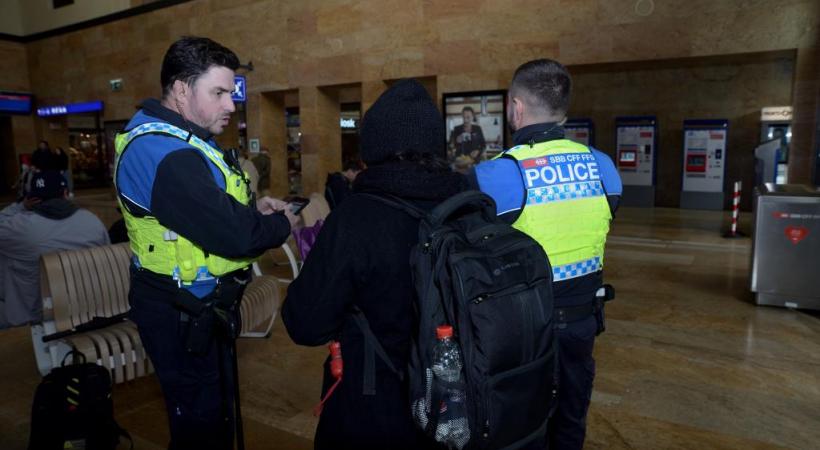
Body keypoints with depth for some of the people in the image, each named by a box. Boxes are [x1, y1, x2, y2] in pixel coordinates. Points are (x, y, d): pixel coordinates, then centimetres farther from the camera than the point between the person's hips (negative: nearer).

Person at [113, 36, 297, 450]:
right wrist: (282, 224, -12)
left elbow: (205, 206, 19)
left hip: (193, 305, 10)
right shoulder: (168, 154, -27)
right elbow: (234, 236, -31)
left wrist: (251, 207, 1)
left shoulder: (165, 138, 9)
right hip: (185, 314, -10)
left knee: (212, 409, 26)